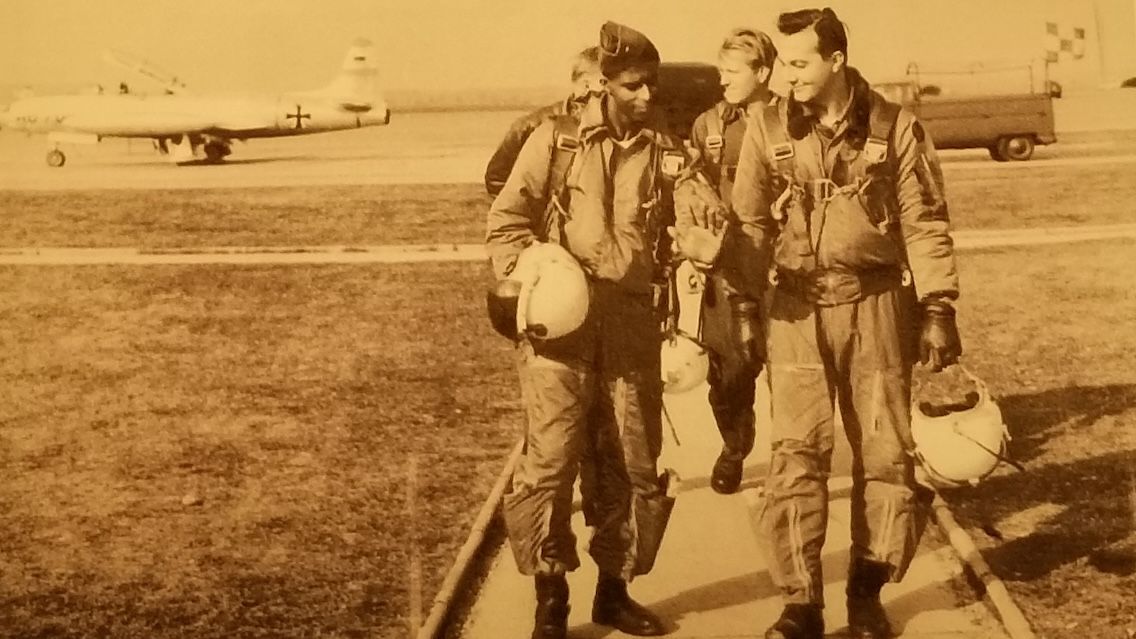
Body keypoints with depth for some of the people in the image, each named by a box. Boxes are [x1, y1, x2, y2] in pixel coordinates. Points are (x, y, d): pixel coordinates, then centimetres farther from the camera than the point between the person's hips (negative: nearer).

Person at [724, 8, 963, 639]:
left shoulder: (894, 128, -2)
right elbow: (750, 224, 4)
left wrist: (938, 310, -5)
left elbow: (925, 226, 0)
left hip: (876, 306, 0)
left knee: (887, 451, 6)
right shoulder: (767, 129, 2)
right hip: (797, 308, 0)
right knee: (796, 454, -5)